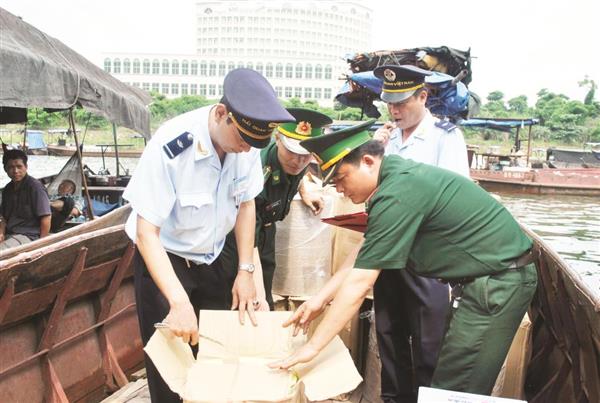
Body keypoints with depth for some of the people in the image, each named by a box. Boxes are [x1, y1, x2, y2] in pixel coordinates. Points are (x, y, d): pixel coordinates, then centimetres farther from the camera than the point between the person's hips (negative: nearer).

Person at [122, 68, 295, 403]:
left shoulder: (249, 140, -15)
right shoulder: (170, 147, -31)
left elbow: (246, 203, -1)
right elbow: (146, 232, -27)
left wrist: (246, 270, -5)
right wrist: (179, 301, -35)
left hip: (211, 259, 5)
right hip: (163, 259, -4)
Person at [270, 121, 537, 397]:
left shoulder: (397, 194, -24)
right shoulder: (397, 175, 6)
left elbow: (359, 283, -23)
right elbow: (363, 257, 12)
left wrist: (313, 346, -16)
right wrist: (321, 298, 8)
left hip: (497, 281, -10)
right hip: (491, 279, 10)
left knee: (452, 391, -3)